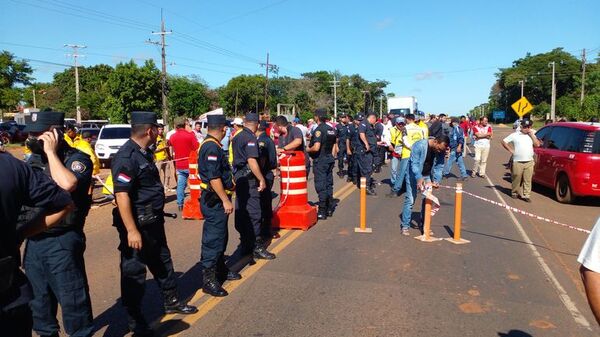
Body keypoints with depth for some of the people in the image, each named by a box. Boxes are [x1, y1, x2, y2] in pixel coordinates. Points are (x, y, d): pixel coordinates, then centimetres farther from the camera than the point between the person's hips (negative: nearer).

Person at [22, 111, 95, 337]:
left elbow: (67, 183, -32)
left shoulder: (77, 158, -11)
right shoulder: (33, 159, 9)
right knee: (39, 298, 21)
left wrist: (51, 152, -21)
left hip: (62, 242, -7)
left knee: (72, 299, 1)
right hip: (33, 241, 7)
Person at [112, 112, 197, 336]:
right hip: (137, 224, -10)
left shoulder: (145, 153, 9)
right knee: (134, 272, 6)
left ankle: (171, 301, 40)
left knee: (162, 261, 22)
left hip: (153, 221, 10)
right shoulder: (126, 157, -22)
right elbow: (122, 195, -26)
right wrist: (131, 230, -27)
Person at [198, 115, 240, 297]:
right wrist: (225, 200, -23)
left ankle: (220, 268, 35)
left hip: (217, 200, 11)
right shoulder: (212, 147, -20)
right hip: (214, 200, -11)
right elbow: (213, 178, -25)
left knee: (221, 236, 21)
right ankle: (208, 279, 4)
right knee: (213, 239, -4)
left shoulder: (212, 145, 14)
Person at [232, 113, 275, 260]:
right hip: (248, 178, -10)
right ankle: (257, 247, -3)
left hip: (238, 176, 10)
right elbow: (251, 161, -23)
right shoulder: (250, 137, -15)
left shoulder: (237, 137, 13)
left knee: (241, 211, 13)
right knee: (254, 212, -6)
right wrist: (261, 179, -19)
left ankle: (245, 243, 23)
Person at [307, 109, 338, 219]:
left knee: (321, 186, -3)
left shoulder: (319, 130, -16)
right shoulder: (332, 129, 9)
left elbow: (316, 147, -24)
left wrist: (307, 149, -7)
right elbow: (335, 146, 14)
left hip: (320, 161, -8)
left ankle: (322, 212, 2)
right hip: (329, 160, 8)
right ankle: (329, 209, 23)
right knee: (329, 185, 15)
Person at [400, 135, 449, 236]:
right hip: (414, 175, -5)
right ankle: (405, 226, 4)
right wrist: (419, 178, -43)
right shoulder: (420, 145, -27)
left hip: (427, 176, 6)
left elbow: (439, 165, -1)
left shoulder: (440, 150, -10)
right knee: (410, 200, -6)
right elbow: (414, 163, -30)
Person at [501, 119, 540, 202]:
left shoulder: (531, 135, 13)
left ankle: (526, 195, 3)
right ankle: (514, 192, 21)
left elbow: (537, 144, 2)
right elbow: (504, 142, 6)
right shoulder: (515, 135, 4)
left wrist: (532, 135, -2)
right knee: (516, 179, 4)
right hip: (517, 162, -2)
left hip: (529, 162, 2)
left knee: (527, 180, -1)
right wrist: (510, 150, 0)